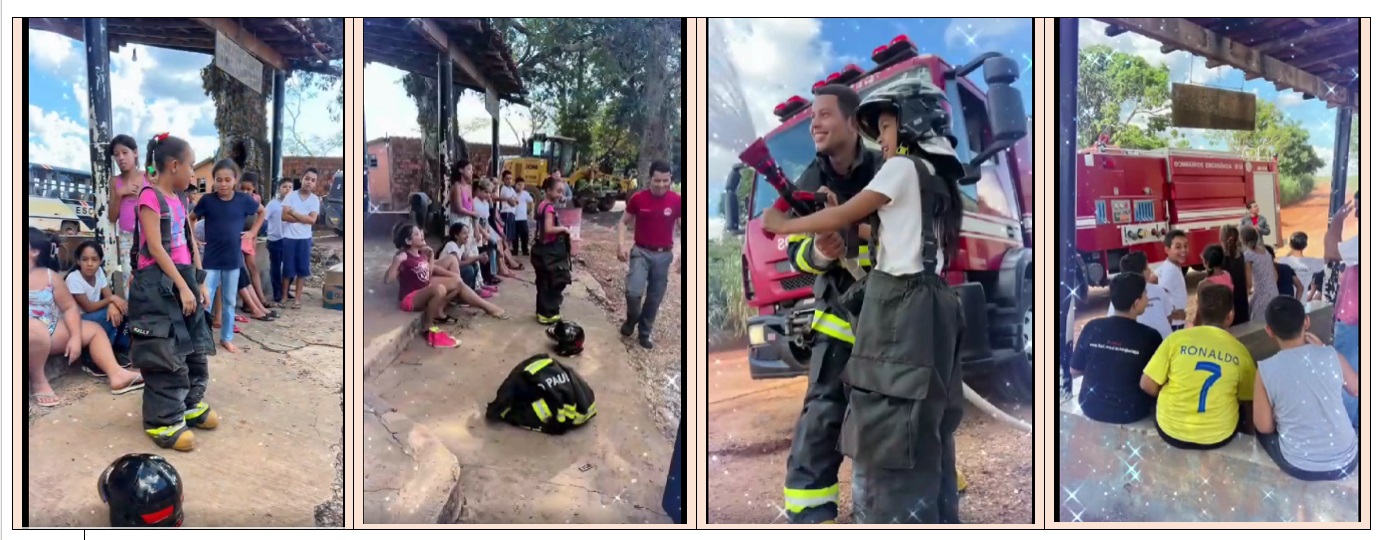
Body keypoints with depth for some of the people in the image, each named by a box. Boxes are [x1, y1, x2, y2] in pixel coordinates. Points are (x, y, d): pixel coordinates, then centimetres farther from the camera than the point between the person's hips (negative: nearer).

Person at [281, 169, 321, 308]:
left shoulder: (315, 199, 0)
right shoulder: (291, 195, -4)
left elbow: (312, 220, -10)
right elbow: (284, 216, -13)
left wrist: (294, 213, -12)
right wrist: (303, 218, -14)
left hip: (305, 238, 2)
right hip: (289, 237, -1)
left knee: (302, 269, 5)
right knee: (288, 268, 4)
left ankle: (298, 298, 14)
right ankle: (284, 296, 16)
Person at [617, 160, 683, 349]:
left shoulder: (676, 201, -8)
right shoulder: (638, 199, -8)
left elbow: (683, 229, 1)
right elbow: (624, 222, 5)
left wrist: (681, 254, -9)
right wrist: (621, 244, -8)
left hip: (664, 255, 1)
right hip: (641, 252, -1)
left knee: (655, 297, 8)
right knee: (634, 291, -17)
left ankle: (645, 332, 27)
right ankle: (631, 319, 14)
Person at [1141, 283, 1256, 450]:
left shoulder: (1176, 339, -10)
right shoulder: (1240, 352, -5)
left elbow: (1147, 385, -8)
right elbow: (1248, 402, 6)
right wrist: (1248, 430, 24)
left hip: (1170, 431, -1)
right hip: (1219, 435, 1)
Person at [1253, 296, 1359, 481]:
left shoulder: (1266, 370, -16)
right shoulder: (1332, 356, -12)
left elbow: (1264, 427, -7)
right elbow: (1357, 390, 10)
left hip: (1299, 467, -2)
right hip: (1346, 461, 2)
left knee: (1260, 428, 28)